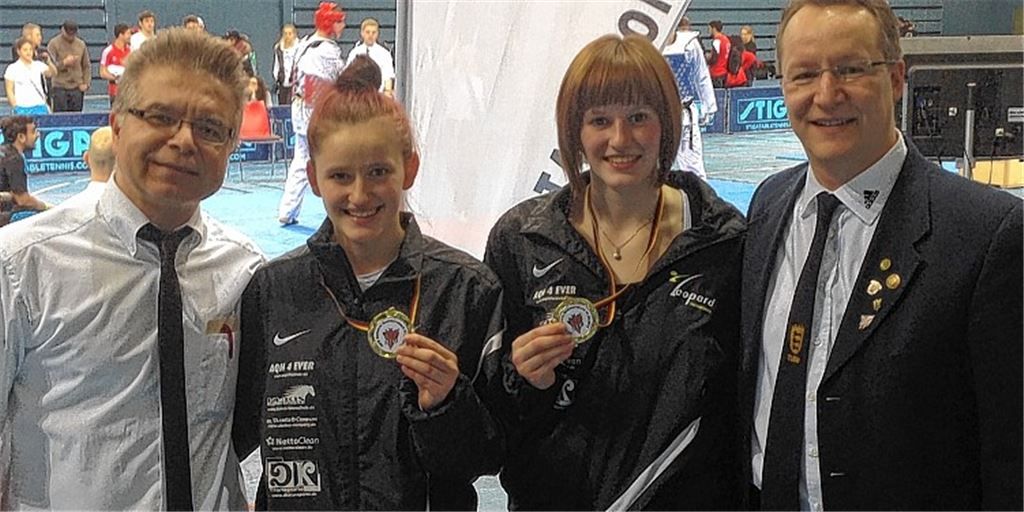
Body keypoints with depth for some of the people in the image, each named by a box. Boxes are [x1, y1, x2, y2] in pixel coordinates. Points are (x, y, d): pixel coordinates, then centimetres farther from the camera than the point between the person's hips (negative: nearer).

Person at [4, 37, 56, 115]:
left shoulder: (39, 65, 6)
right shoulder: (13, 68, 0)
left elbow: (53, 73, -10)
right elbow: (9, 90, 0)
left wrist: (48, 62, -29)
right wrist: (15, 107, -7)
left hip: (40, 107, 3)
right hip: (23, 109, -3)